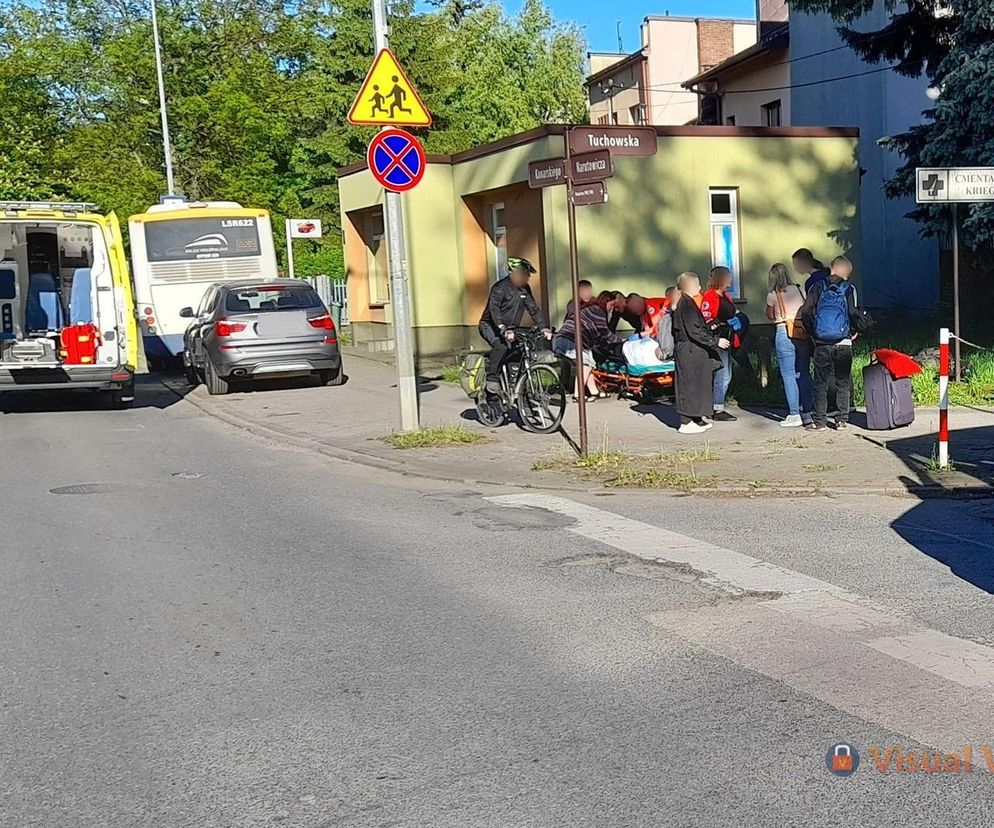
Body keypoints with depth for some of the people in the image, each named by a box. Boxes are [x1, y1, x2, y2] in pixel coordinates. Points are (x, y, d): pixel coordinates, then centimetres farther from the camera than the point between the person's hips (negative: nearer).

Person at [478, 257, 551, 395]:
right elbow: (494, 309, -32)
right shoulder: (500, 287, -20)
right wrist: (504, 330, -46)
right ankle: (491, 379, -24)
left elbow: (533, 309, 2)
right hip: (489, 326, -7)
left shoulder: (524, 289, 2)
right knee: (501, 346, -35)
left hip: (509, 328, 7)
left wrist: (544, 328, -13)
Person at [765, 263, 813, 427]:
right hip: (803, 333, 4)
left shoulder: (773, 295, -2)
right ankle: (807, 412, 13)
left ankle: (794, 415, -4)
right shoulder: (799, 290, 8)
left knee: (788, 375, -1)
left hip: (785, 334, -4)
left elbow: (770, 316, 11)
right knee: (804, 373, 11)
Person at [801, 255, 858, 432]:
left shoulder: (818, 288, 5)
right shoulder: (849, 289, 0)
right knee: (843, 383, 8)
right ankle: (842, 420, 9)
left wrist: (812, 333, 10)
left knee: (820, 383, 6)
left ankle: (819, 421, 5)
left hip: (821, 343, 1)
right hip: (843, 343, -1)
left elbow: (806, 312, -1)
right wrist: (853, 331, 7)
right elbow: (853, 313, -10)